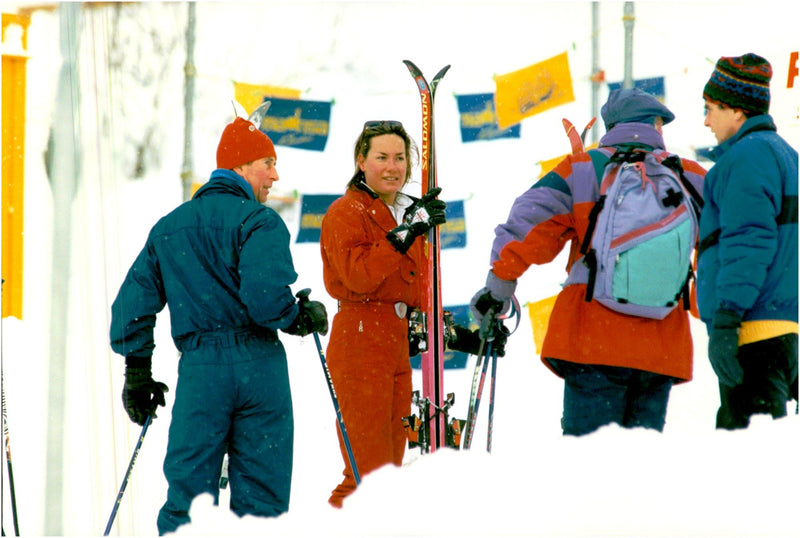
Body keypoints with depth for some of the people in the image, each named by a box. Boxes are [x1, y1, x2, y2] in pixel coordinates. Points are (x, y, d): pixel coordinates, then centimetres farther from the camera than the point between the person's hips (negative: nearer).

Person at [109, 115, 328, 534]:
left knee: (187, 495, 4)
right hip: (258, 365, -4)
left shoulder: (167, 228, 16)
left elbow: (134, 301, 14)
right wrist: (304, 318, -1)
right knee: (262, 497, 2)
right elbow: (265, 294, -20)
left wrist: (137, 373, 19)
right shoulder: (257, 221, -4)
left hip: (198, 369, 4)